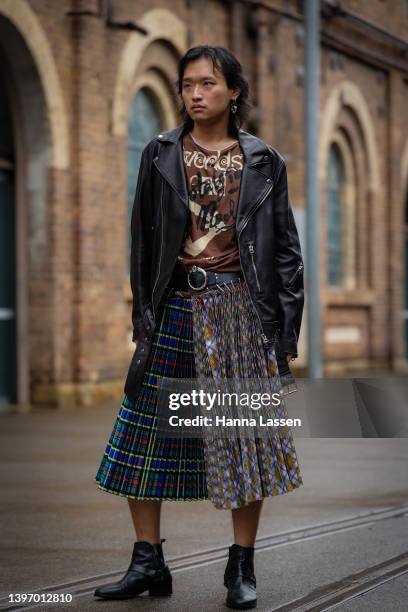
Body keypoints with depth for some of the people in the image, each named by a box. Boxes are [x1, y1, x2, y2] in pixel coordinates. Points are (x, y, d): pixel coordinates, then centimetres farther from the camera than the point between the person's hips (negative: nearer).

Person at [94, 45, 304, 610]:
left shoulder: (263, 161, 4)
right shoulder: (161, 155, 6)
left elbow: (286, 248, 5)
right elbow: (143, 240, 7)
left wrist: (285, 329, -1)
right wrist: (144, 317, 0)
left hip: (242, 309, -1)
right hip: (176, 307, 1)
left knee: (248, 436, 1)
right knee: (146, 435, 0)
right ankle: (148, 562, 12)